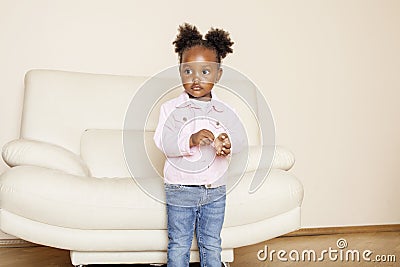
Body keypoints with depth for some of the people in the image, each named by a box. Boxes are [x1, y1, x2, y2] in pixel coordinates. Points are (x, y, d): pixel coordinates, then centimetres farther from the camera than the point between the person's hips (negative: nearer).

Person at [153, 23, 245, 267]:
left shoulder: (225, 111, 0)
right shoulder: (171, 108, -7)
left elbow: (240, 138, -7)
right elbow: (163, 141, -18)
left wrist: (227, 143, -30)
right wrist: (191, 140, -34)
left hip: (215, 190, 2)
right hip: (180, 189, -2)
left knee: (212, 245, 16)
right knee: (179, 245, 12)